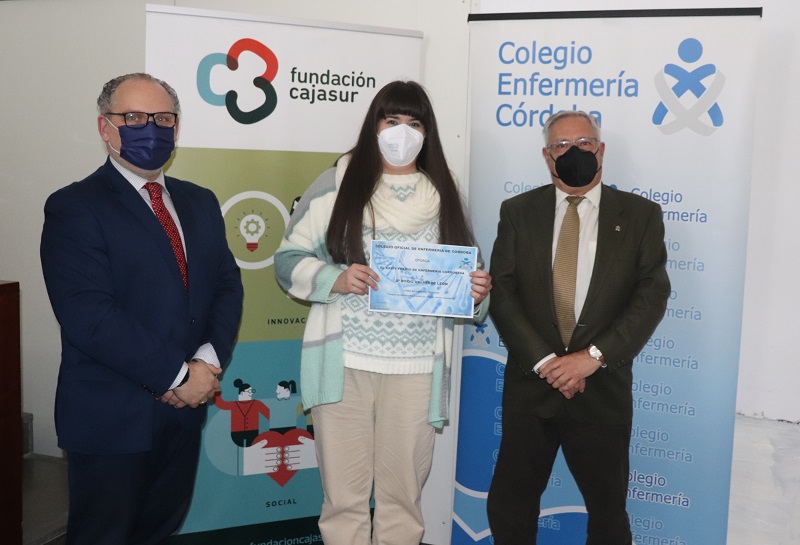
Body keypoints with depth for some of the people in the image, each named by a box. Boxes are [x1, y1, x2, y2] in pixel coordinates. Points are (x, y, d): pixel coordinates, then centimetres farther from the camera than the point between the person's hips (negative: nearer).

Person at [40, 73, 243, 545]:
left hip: (184, 408, 6)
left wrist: (209, 360, -12)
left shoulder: (200, 203, 10)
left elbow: (227, 285, 6)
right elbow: (89, 315, -19)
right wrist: (177, 375, -18)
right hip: (111, 418, -5)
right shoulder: (74, 207, -10)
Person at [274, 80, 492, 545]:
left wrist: (477, 292, -5)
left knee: (404, 492, 10)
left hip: (416, 368, 2)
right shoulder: (337, 184, 3)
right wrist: (333, 279, -15)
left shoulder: (445, 195, 11)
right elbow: (290, 258, 3)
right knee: (344, 493, 6)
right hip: (344, 364, -1)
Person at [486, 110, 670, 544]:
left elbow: (652, 296, -6)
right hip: (530, 384, 1)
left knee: (608, 510, 14)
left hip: (604, 390, 0)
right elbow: (502, 292, -4)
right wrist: (544, 361, -14)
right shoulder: (518, 212, 3)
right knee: (508, 506, 11)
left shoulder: (640, 215, 1)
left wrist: (592, 357, -16)